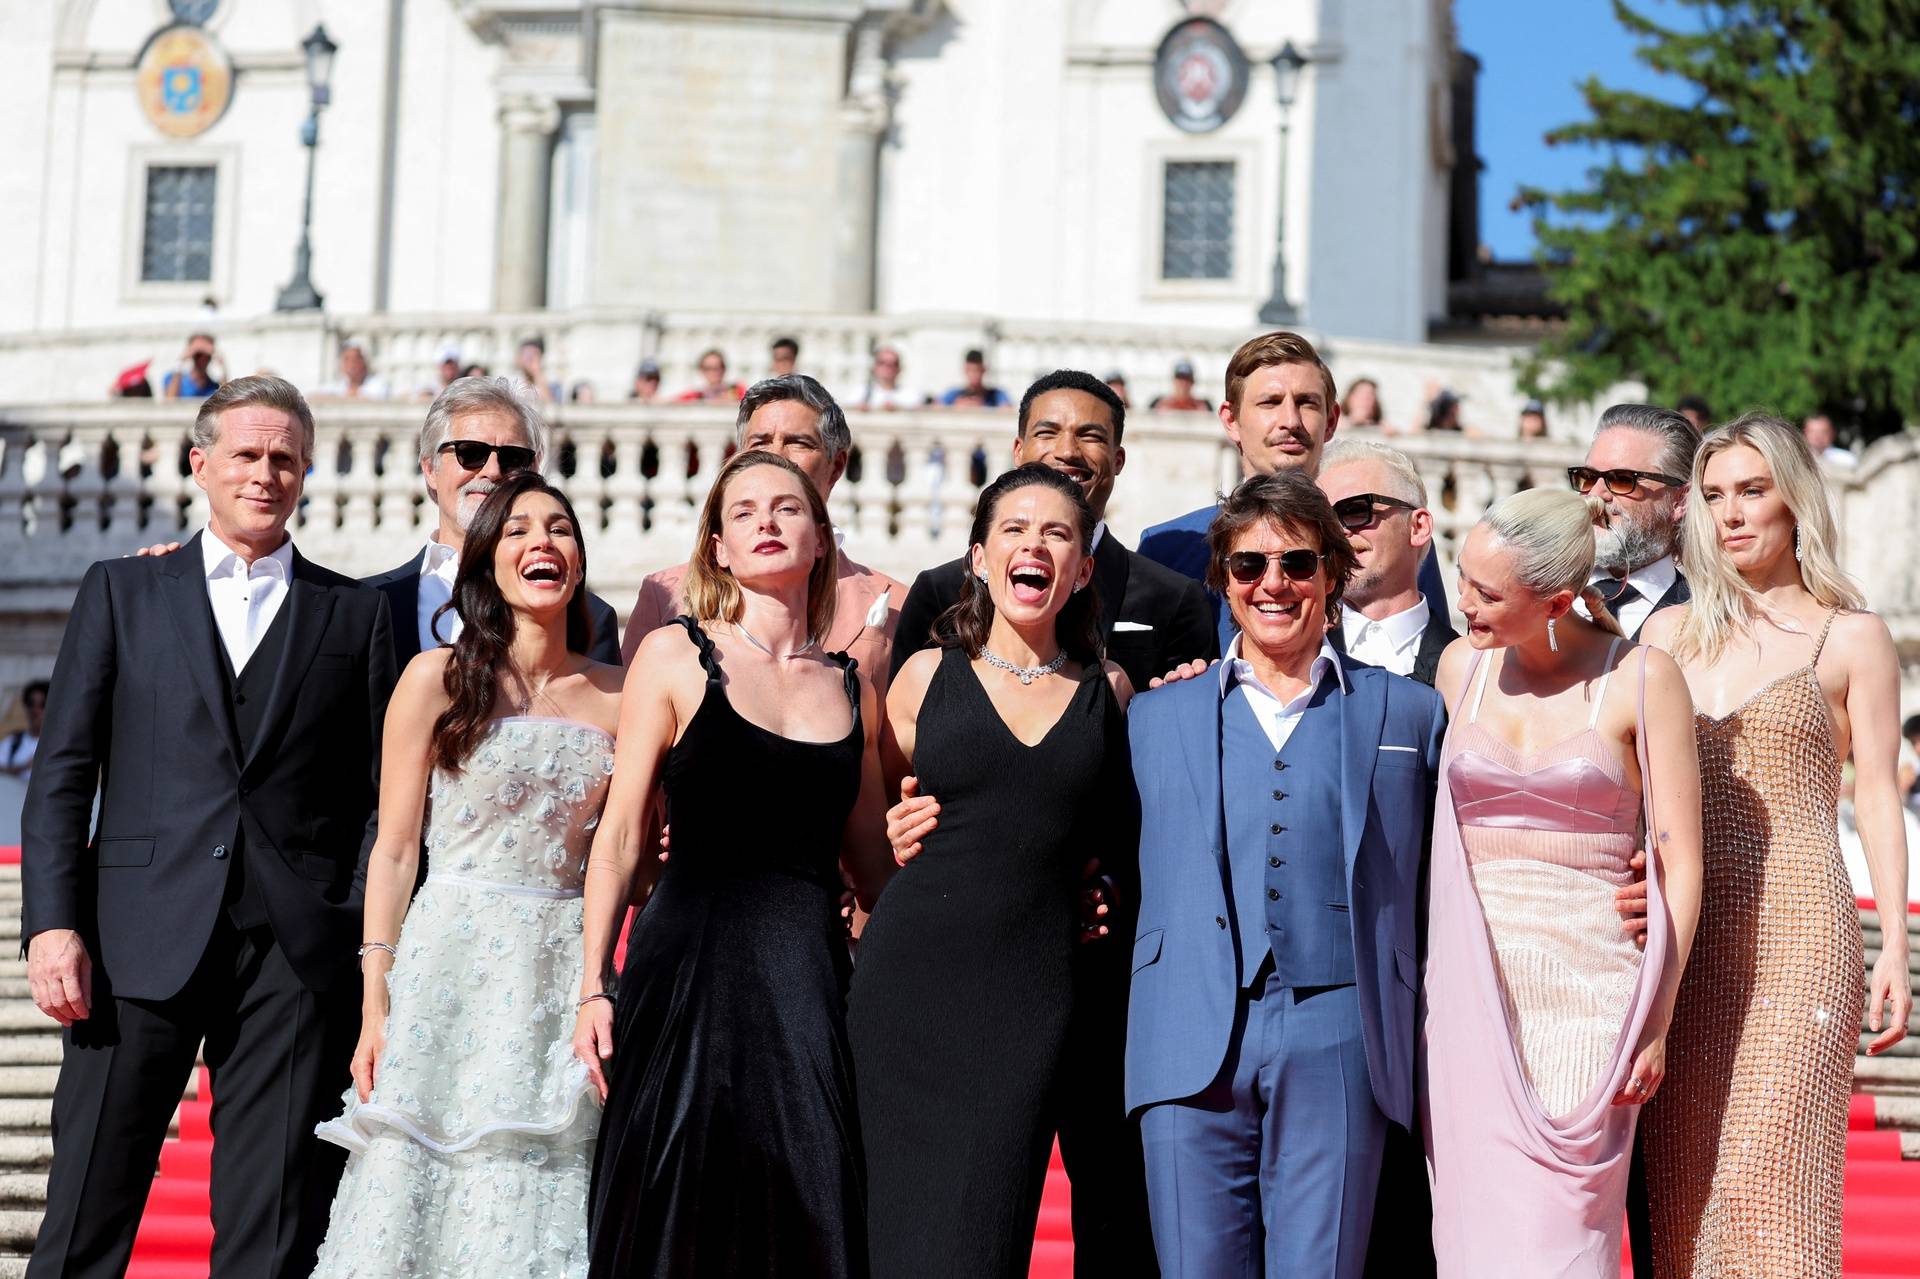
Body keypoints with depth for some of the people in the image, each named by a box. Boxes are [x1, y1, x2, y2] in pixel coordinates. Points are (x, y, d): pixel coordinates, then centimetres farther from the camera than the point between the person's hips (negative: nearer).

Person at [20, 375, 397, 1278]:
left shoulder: (354, 613, 12)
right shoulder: (121, 592, 12)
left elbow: (382, 795, 8)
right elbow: (62, 772, 7)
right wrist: (52, 924, -5)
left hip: (298, 954, 0)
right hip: (143, 943, 0)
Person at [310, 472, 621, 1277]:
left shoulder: (613, 698, 9)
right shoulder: (439, 679, 1)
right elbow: (394, 848, -1)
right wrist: (375, 1003, -7)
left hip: (565, 970, 2)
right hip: (452, 962, -2)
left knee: (541, 1209, 1)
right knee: (416, 1191, -4)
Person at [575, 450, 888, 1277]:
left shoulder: (852, 689, 13)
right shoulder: (675, 657, 4)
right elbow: (620, 834, 0)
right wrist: (594, 987, -5)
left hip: (811, 971, 3)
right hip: (691, 963, -3)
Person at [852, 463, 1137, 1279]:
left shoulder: (1107, 690, 11)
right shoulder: (928, 676, 8)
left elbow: (1121, 841, 20)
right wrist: (894, 837, 3)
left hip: (1042, 988, 0)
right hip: (920, 979, 0)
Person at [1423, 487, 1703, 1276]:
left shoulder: (1643, 679, -3)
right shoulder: (1463, 665, 8)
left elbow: (1680, 865, -3)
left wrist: (1655, 1020, -8)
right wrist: (1432, 988, 9)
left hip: (1586, 987, -3)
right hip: (1469, 985, 3)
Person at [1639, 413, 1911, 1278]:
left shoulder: (1850, 637, 5)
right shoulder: (1670, 633, 15)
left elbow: (1877, 800, 1)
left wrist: (1894, 949, -8)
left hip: (1797, 928, -4)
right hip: (1687, 934, 4)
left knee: (1768, 1171, -11)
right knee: (1683, 1176, 2)